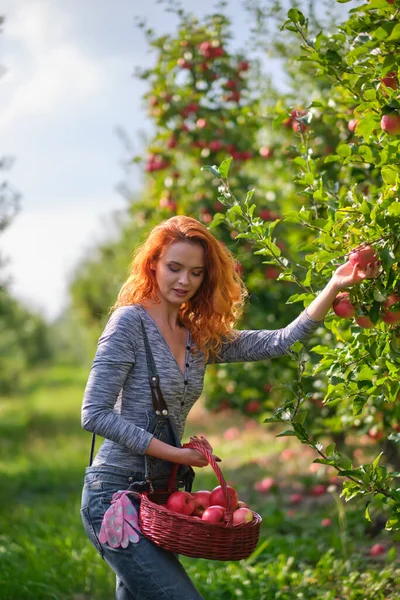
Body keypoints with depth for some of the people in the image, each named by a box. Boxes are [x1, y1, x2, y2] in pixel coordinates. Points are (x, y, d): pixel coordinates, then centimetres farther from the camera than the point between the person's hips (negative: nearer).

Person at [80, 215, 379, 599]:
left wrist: (334, 287, -3)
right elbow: (94, 414, -14)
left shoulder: (200, 337, 11)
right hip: (115, 495, -7)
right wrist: (172, 453, -14)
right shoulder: (130, 321, -9)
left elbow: (280, 342, 6)